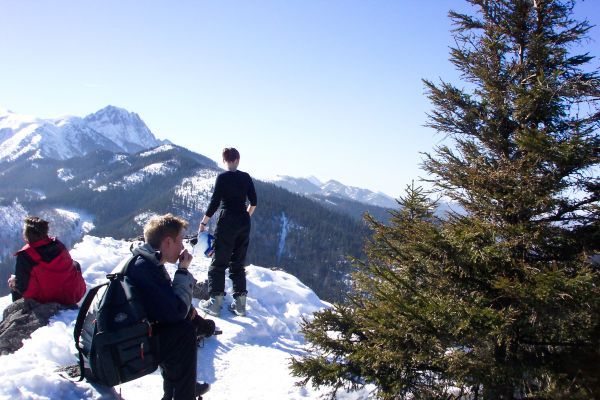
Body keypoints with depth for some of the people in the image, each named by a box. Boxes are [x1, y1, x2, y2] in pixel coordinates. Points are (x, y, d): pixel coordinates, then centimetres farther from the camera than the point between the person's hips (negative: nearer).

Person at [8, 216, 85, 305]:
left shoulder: (24, 256, -18)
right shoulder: (58, 245, -6)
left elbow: (22, 287, -12)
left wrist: (14, 282, 11)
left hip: (44, 300, -3)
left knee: (12, 282, 19)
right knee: (75, 264, 30)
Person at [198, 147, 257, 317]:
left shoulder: (222, 177, -8)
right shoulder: (246, 177, 5)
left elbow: (215, 202, -10)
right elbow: (253, 202, 9)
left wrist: (203, 222, -1)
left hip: (227, 222, -5)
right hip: (244, 223, 5)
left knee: (219, 262, 4)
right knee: (238, 263, 12)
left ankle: (215, 303, 4)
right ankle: (240, 304, 13)